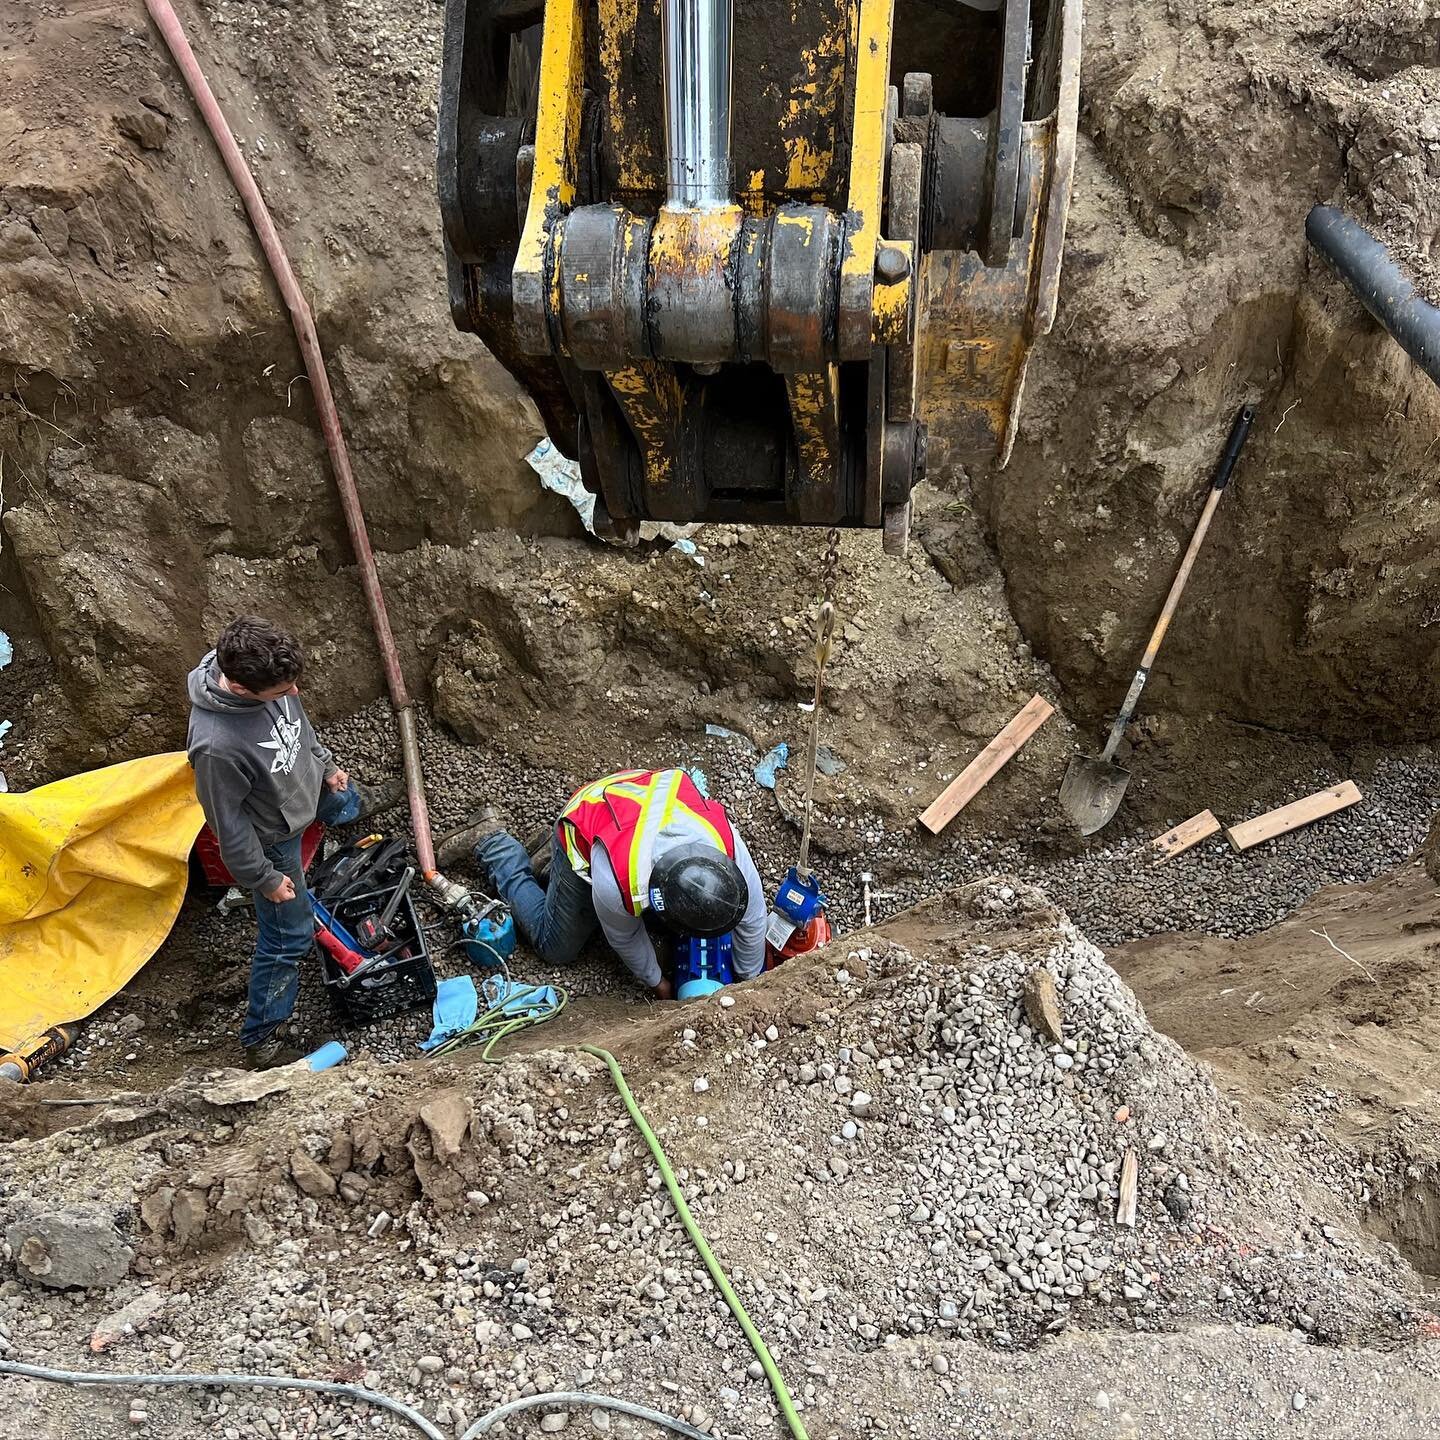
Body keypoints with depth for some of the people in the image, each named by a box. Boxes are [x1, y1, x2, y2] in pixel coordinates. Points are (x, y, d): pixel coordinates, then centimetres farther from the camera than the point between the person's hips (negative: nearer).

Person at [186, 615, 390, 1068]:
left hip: (307, 783, 7)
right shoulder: (217, 745, -46)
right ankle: (260, 1039, 28)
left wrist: (325, 763, 12)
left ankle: (356, 807, 78)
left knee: (344, 804, 39)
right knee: (288, 937, 9)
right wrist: (265, 878, -17)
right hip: (274, 837, -7)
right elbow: (229, 825, -30)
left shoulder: (263, 673, -26)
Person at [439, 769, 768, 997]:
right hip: (583, 836, -4)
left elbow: (753, 916, -17)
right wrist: (657, 982, -1)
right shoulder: (615, 885, -43)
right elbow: (625, 939, -18)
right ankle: (491, 842, 19)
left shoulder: (727, 843, -37)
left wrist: (750, 981, -3)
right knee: (556, 950, 10)